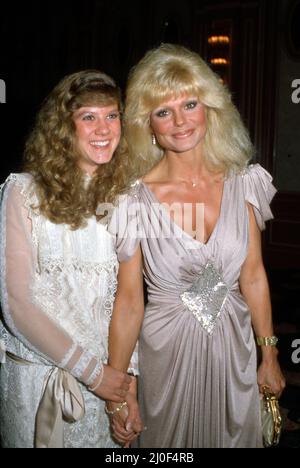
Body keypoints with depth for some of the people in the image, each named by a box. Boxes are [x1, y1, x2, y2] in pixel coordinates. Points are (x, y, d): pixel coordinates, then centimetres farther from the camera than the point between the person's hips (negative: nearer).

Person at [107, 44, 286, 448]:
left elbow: (253, 275, 2)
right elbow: (128, 302, -10)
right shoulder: (135, 201, -15)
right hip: (168, 350, -2)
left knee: (236, 435, 21)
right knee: (172, 437, 17)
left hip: (235, 345, 3)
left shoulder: (243, 182, -6)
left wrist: (269, 355, 6)